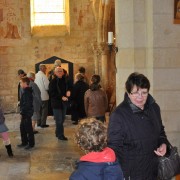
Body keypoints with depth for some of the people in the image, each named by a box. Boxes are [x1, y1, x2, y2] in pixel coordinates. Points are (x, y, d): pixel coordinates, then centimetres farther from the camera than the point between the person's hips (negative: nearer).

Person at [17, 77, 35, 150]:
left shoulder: (26, 92, -19)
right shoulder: (26, 91, 11)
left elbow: (27, 104, -25)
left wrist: (22, 111, -20)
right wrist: (22, 110, 14)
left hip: (27, 113, -10)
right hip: (25, 113, 10)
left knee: (28, 129, 0)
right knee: (22, 127, 18)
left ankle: (31, 144, 10)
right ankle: (24, 142, 29)